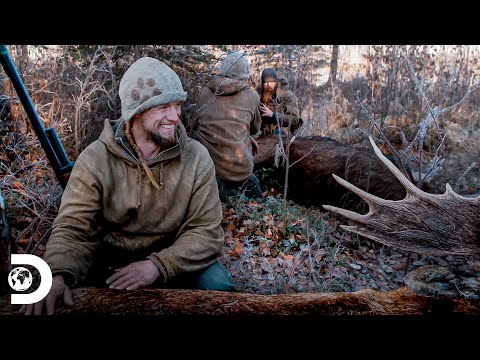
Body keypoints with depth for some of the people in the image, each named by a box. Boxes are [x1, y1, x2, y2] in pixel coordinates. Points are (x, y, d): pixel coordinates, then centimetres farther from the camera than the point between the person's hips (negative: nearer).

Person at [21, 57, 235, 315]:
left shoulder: (197, 158, -13)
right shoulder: (95, 160, -14)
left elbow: (206, 231, -15)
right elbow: (73, 229, -14)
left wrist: (158, 265, -30)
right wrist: (58, 273, -36)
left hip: (174, 260, 0)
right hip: (109, 262, 0)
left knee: (218, 284, -24)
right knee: (60, 295, -22)